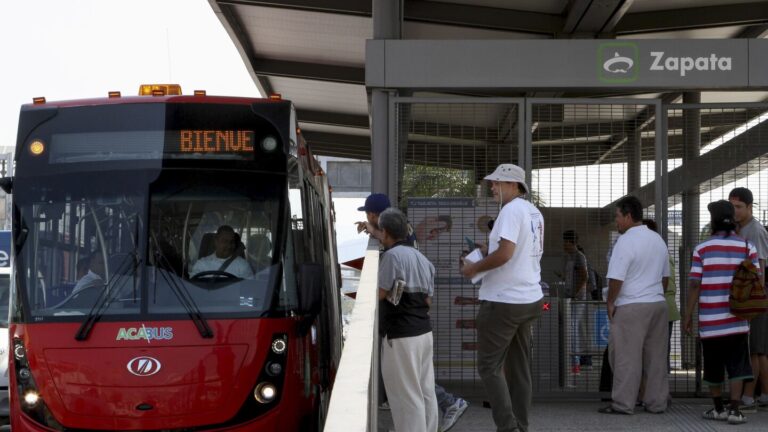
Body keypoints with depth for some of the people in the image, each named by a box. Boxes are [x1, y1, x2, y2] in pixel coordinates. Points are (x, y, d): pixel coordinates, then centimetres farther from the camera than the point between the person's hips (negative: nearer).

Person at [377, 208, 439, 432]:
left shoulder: (392, 255, -14)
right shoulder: (421, 258, 14)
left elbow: (379, 294, -14)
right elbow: (428, 299, 15)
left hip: (401, 336, -9)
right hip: (423, 330, 9)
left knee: (407, 395, -4)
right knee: (426, 392, 13)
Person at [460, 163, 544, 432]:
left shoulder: (512, 210, -15)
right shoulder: (534, 213, 14)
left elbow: (504, 253, -25)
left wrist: (475, 268, -11)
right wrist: (488, 254, 18)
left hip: (503, 301, -9)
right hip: (529, 299, 9)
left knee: (489, 367, -3)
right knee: (519, 367, 12)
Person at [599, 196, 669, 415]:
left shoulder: (625, 242, -13)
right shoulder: (658, 240, 13)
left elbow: (616, 278, -16)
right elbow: (665, 276, 20)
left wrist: (610, 302, -4)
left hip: (631, 307, -7)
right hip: (658, 304, 8)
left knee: (626, 356, -3)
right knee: (656, 356, 9)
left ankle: (623, 404, -2)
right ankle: (656, 403, 12)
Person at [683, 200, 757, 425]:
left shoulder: (702, 249, -2)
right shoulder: (747, 248, -1)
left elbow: (694, 285, -6)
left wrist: (688, 315, 0)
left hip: (710, 320, 0)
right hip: (737, 320, 0)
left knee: (713, 366, 12)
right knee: (736, 365, 2)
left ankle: (718, 408, 22)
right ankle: (734, 409, -7)